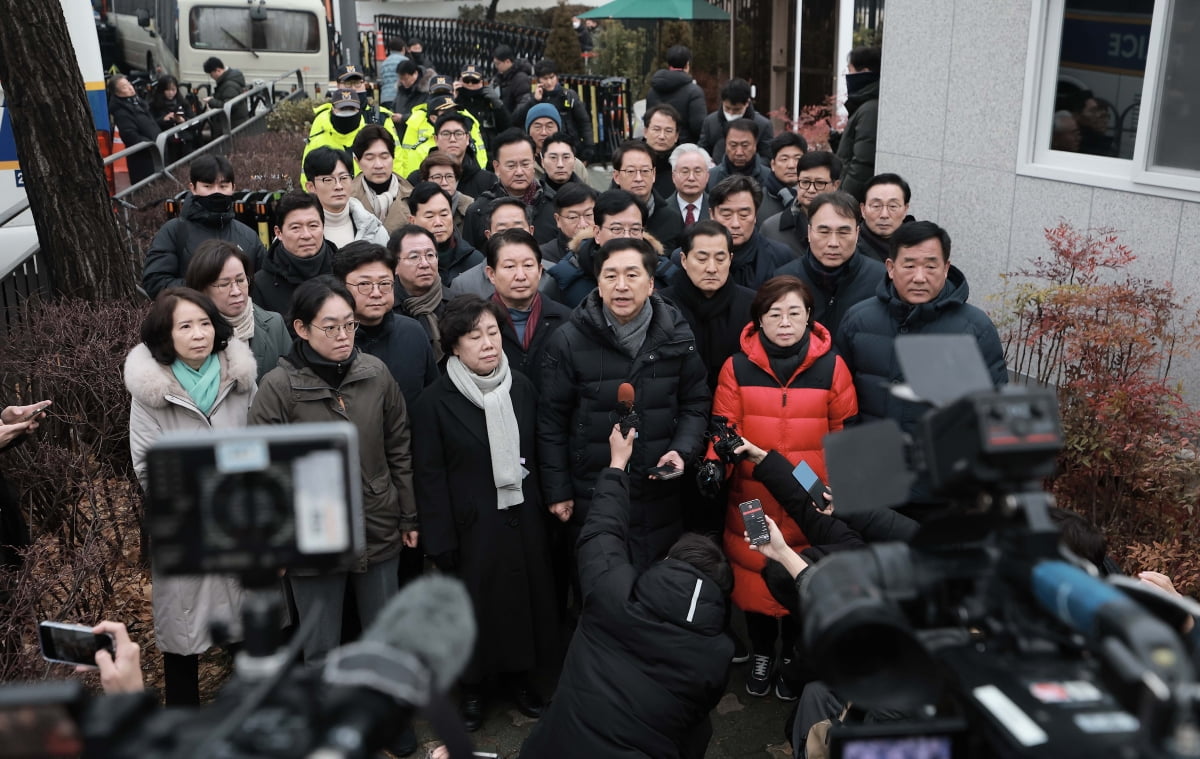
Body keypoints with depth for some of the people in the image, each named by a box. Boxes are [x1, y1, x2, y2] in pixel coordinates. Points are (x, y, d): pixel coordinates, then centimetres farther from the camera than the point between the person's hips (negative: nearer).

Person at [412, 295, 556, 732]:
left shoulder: (521, 388, 1)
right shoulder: (435, 402, -11)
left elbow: (538, 454, 8)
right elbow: (431, 478, -10)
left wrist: (545, 506, 6)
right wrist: (442, 543, -11)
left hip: (523, 519, 4)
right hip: (472, 526, -3)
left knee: (525, 596, 13)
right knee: (475, 606, 10)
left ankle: (519, 676, 36)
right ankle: (472, 689, 32)